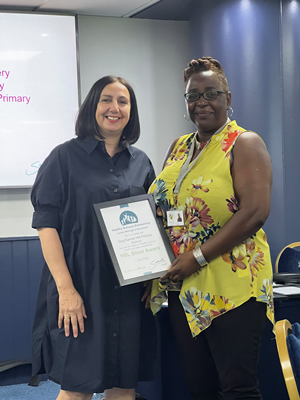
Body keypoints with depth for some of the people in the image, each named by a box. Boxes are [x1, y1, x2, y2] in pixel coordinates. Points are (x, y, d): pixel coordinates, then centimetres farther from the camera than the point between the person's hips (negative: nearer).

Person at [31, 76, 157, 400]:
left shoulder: (141, 163, 12)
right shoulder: (65, 157, -1)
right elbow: (46, 225, -7)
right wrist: (66, 288, -16)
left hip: (129, 293, 4)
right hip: (80, 289, -4)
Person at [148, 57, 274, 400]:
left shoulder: (244, 144, -5)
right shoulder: (178, 148, 16)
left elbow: (255, 212, -17)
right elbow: (162, 208, 24)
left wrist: (197, 257, -18)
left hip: (232, 287, -6)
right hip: (183, 287, 7)